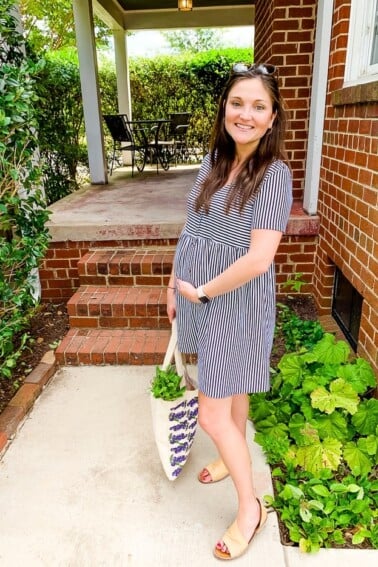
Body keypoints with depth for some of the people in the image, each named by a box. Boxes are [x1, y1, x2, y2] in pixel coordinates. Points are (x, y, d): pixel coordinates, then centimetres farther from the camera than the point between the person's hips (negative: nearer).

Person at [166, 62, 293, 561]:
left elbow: (258, 259, -25)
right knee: (230, 387, 25)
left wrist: (202, 291, -15)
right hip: (198, 295, 7)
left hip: (235, 302, -7)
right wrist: (175, 285, 12)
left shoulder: (274, 173, -18)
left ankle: (250, 508, 26)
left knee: (213, 416, 1)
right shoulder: (213, 160, 4)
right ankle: (237, 457, 50)